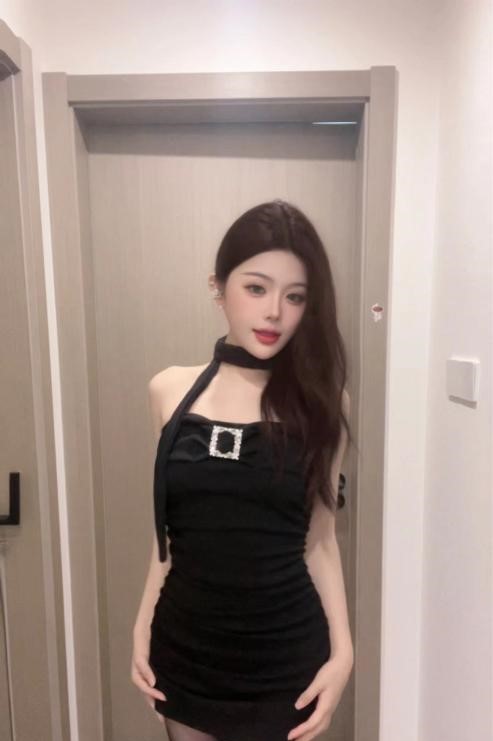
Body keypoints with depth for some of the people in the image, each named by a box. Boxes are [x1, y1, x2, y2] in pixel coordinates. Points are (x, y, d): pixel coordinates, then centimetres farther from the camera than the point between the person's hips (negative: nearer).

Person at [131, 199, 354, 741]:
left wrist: (342, 650, -7)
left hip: (284, 654, -1)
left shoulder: (320, 400, -9)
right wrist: (142, 629, 6)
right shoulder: (170, 391, -5)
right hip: (185, 647, 2)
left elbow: (318, 540, -3)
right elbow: (168, 531, 3)